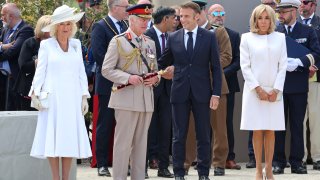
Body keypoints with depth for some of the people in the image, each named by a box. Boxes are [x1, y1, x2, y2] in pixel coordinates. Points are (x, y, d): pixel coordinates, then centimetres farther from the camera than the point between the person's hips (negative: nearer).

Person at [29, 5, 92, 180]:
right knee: (53, 137, -4)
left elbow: (81, 72, 12)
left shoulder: (76, 44, 12)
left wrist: (84, 97, 7)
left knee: (70, 139, 1)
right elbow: (40, 71, 1)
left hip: (72, 98, 3)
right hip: (52, 98, -3)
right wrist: (35, 93, -8)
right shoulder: (46, 45, 3)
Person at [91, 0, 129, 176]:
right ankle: (102, 164, 4)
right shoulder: (100, 27, -7)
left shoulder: (126, 26, 13)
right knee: (105, 125, 0)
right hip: (108, 84, -6)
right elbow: (98, 54, -15)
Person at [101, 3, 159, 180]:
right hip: (126, 99, -6)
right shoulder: (118, 41, -2)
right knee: (123, 142, -5)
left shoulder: (150, 43, 16)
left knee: (141, 142, 8)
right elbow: (107, 70, -6)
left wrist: (155, 78, 0)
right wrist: (128, 78, -18)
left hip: (146, 99, 6)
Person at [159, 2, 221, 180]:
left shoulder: (209, 37, 1)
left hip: (201, 92, -1)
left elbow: (216, 67, 1)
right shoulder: (173, 38, 5)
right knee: (179, 136, 4)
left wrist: (216, 94, -5)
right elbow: (164, 62, 13)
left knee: (204, 136, 4)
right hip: (180, 92, 1)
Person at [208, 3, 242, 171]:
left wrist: (223, 73, -11)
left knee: (227, 123, 4)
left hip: (227, 84, 1)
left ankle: (229, 158, 7)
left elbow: (238, 61, 2)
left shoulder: (234, 36, 7)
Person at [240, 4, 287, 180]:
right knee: (257, 131, 0)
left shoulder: (279, 38, 6)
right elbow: (245, 66, -2)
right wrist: (258, 88, -10)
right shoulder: (247, 38, 3)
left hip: (274, 91, 1)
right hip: (254, 90, -1)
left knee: (270, 131, 2)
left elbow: (283, 66, 4)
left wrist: (276, 89, -7)